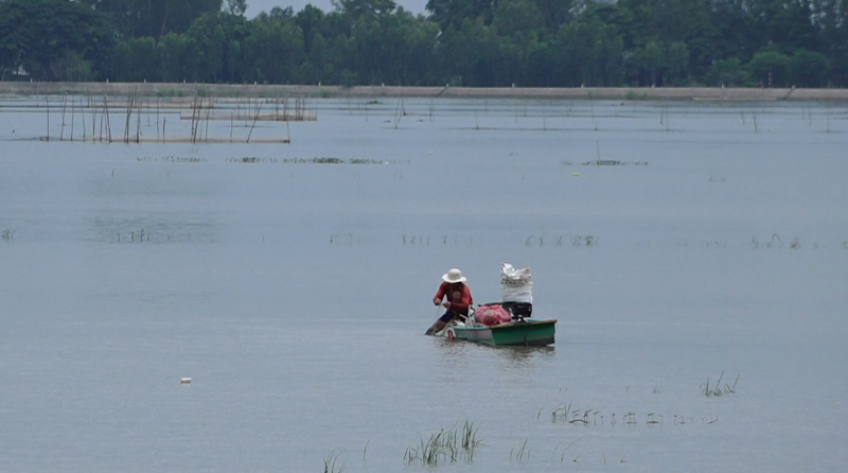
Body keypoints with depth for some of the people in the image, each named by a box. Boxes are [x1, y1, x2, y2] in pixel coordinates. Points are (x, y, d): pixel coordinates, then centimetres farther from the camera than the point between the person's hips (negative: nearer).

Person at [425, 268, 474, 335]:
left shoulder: (464, 289, -27)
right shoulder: (445, 285, -10)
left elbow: (465, 306, -41)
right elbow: (437, 297, -19)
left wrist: (451, 304, -59)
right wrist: (437, 300, -46)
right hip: (451, 312, 5)